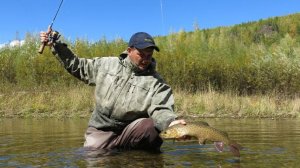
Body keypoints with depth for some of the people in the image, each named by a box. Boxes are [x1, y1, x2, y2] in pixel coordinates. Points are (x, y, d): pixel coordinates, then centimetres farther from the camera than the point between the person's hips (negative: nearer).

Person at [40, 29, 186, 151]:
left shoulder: (156, 82, -4)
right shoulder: (107, 65, 4)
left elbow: (161, 110, -17)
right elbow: (77, 65, 14)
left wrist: (171, 122, -40)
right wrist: (55, 44, 7)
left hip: (132, 131, -2)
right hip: (101, 130, 2)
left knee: (153, 126, -28)